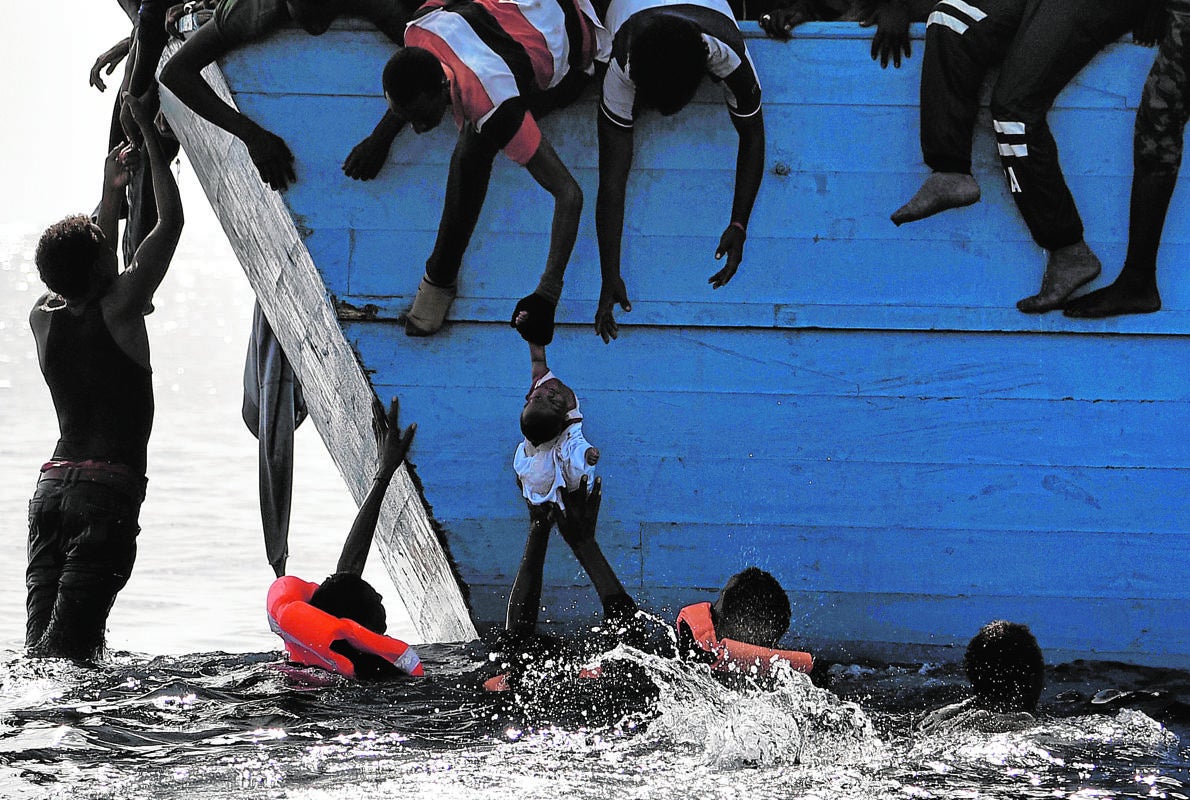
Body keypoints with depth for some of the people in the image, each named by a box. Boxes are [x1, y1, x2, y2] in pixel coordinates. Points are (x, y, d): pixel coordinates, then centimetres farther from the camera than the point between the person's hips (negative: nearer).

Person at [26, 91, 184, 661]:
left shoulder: (43, 318, 9)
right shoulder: (119, 309, -6)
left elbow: (82, 268, 32)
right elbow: (171, 222, 0)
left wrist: (111, 196, 38)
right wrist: (151, 135, 8)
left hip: (52, 483, 6)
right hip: (110, 486, -6)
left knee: (41, 630, 2)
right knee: (70, 639, -14)